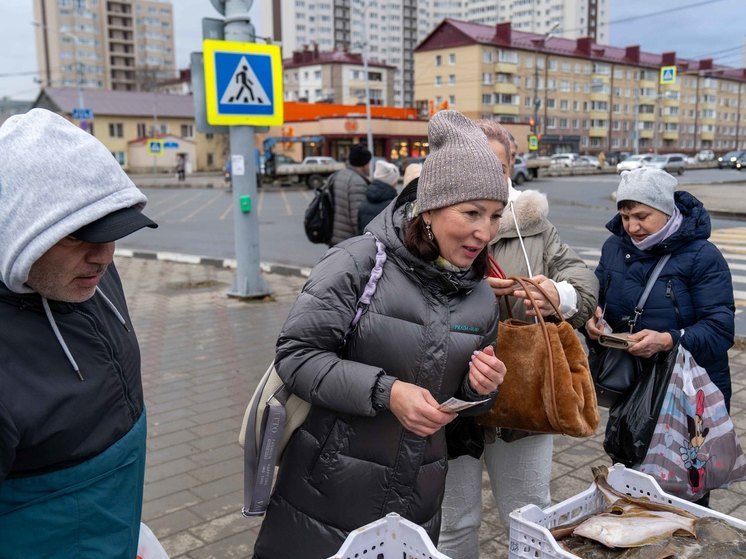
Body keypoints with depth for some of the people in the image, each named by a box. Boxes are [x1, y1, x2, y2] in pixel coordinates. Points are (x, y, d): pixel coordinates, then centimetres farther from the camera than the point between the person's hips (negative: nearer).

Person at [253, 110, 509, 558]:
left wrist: (480, 388, -9)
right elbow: (295, 354, -17)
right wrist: (384, 391, -27)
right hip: (330, 489, -4)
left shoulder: (482, 299, 2)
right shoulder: (360, 262, -16)